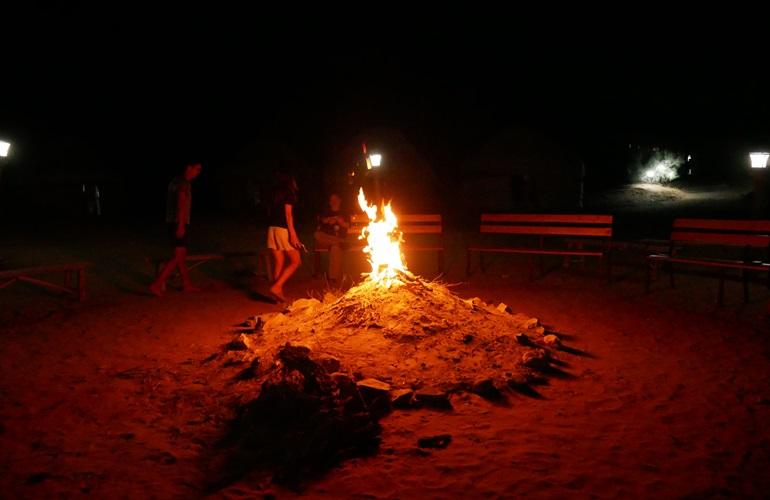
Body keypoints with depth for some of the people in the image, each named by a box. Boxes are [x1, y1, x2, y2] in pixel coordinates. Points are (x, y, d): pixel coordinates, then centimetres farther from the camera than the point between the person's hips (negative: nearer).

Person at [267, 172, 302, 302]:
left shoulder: (276, 193, 18)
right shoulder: (289, 193, -3)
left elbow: (271, 212, 15)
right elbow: (288, 212, -13)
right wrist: (292, 233, -19)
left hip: (272, 228, 7)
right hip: (283, 229, -7)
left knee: (279, 263, 7)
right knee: (295, 261, 0)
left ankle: (278, 292, 6)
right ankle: (276, 287, -11)